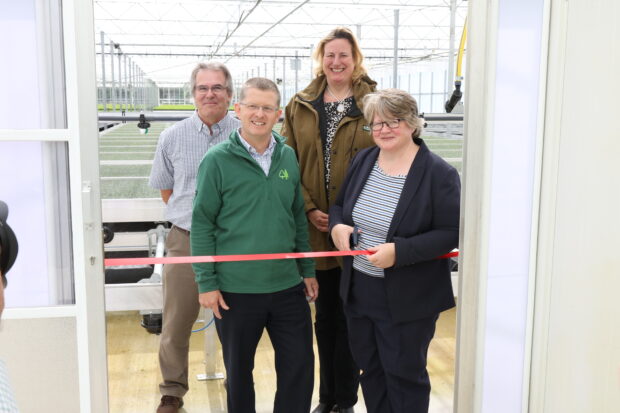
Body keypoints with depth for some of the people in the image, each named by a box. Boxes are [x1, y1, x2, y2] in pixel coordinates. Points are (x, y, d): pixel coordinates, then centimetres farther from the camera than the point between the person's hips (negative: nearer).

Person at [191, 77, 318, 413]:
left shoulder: (289, 157, 3)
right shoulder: (218, 160, -9)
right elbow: (202, 224, -8)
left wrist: (308, 269, 11)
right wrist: (206, 283, -10)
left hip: (288, 286, 4)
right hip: (235, 290, -3)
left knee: (300, 366, 11)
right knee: (239, 370, 15)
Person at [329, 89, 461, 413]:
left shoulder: (438, 173, -15)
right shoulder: (363, 160, 3)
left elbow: (450, 234, -16)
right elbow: (339, 205, 15)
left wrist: (399, 251, -27)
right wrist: (337, 225, -9)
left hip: (408, 299, -6)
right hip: (359, 290, 6)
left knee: (403, 374, 9)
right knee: (370, 368, 20)